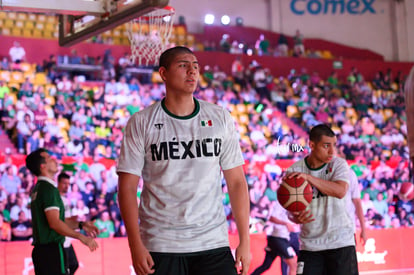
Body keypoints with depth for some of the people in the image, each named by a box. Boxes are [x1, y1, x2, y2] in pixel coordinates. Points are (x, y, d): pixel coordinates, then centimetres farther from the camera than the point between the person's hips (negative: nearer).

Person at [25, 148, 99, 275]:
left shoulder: (37, 189, 18)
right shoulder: (49, 189, -12)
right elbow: (55, 223, -22)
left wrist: (80, 225, 17)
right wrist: (81, 237, -17)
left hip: (40, 249, 10)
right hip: (51, 249, -10)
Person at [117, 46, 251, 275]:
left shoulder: (220, 119, 6)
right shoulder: (141, 123, 1)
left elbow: (236, 182, 7)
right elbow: (127, 187, -1)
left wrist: (245, 241, 1)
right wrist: (135, 246, -10)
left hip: (213, 245, 1)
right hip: (160, 246, -1)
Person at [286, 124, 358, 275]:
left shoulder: (339, 164, -3)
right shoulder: (294, 170, 0)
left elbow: (340, 191, -22)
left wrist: (308, 177, -29)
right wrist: (296, 217, -18)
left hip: (341, 241, -1)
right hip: (310, 244, 1)